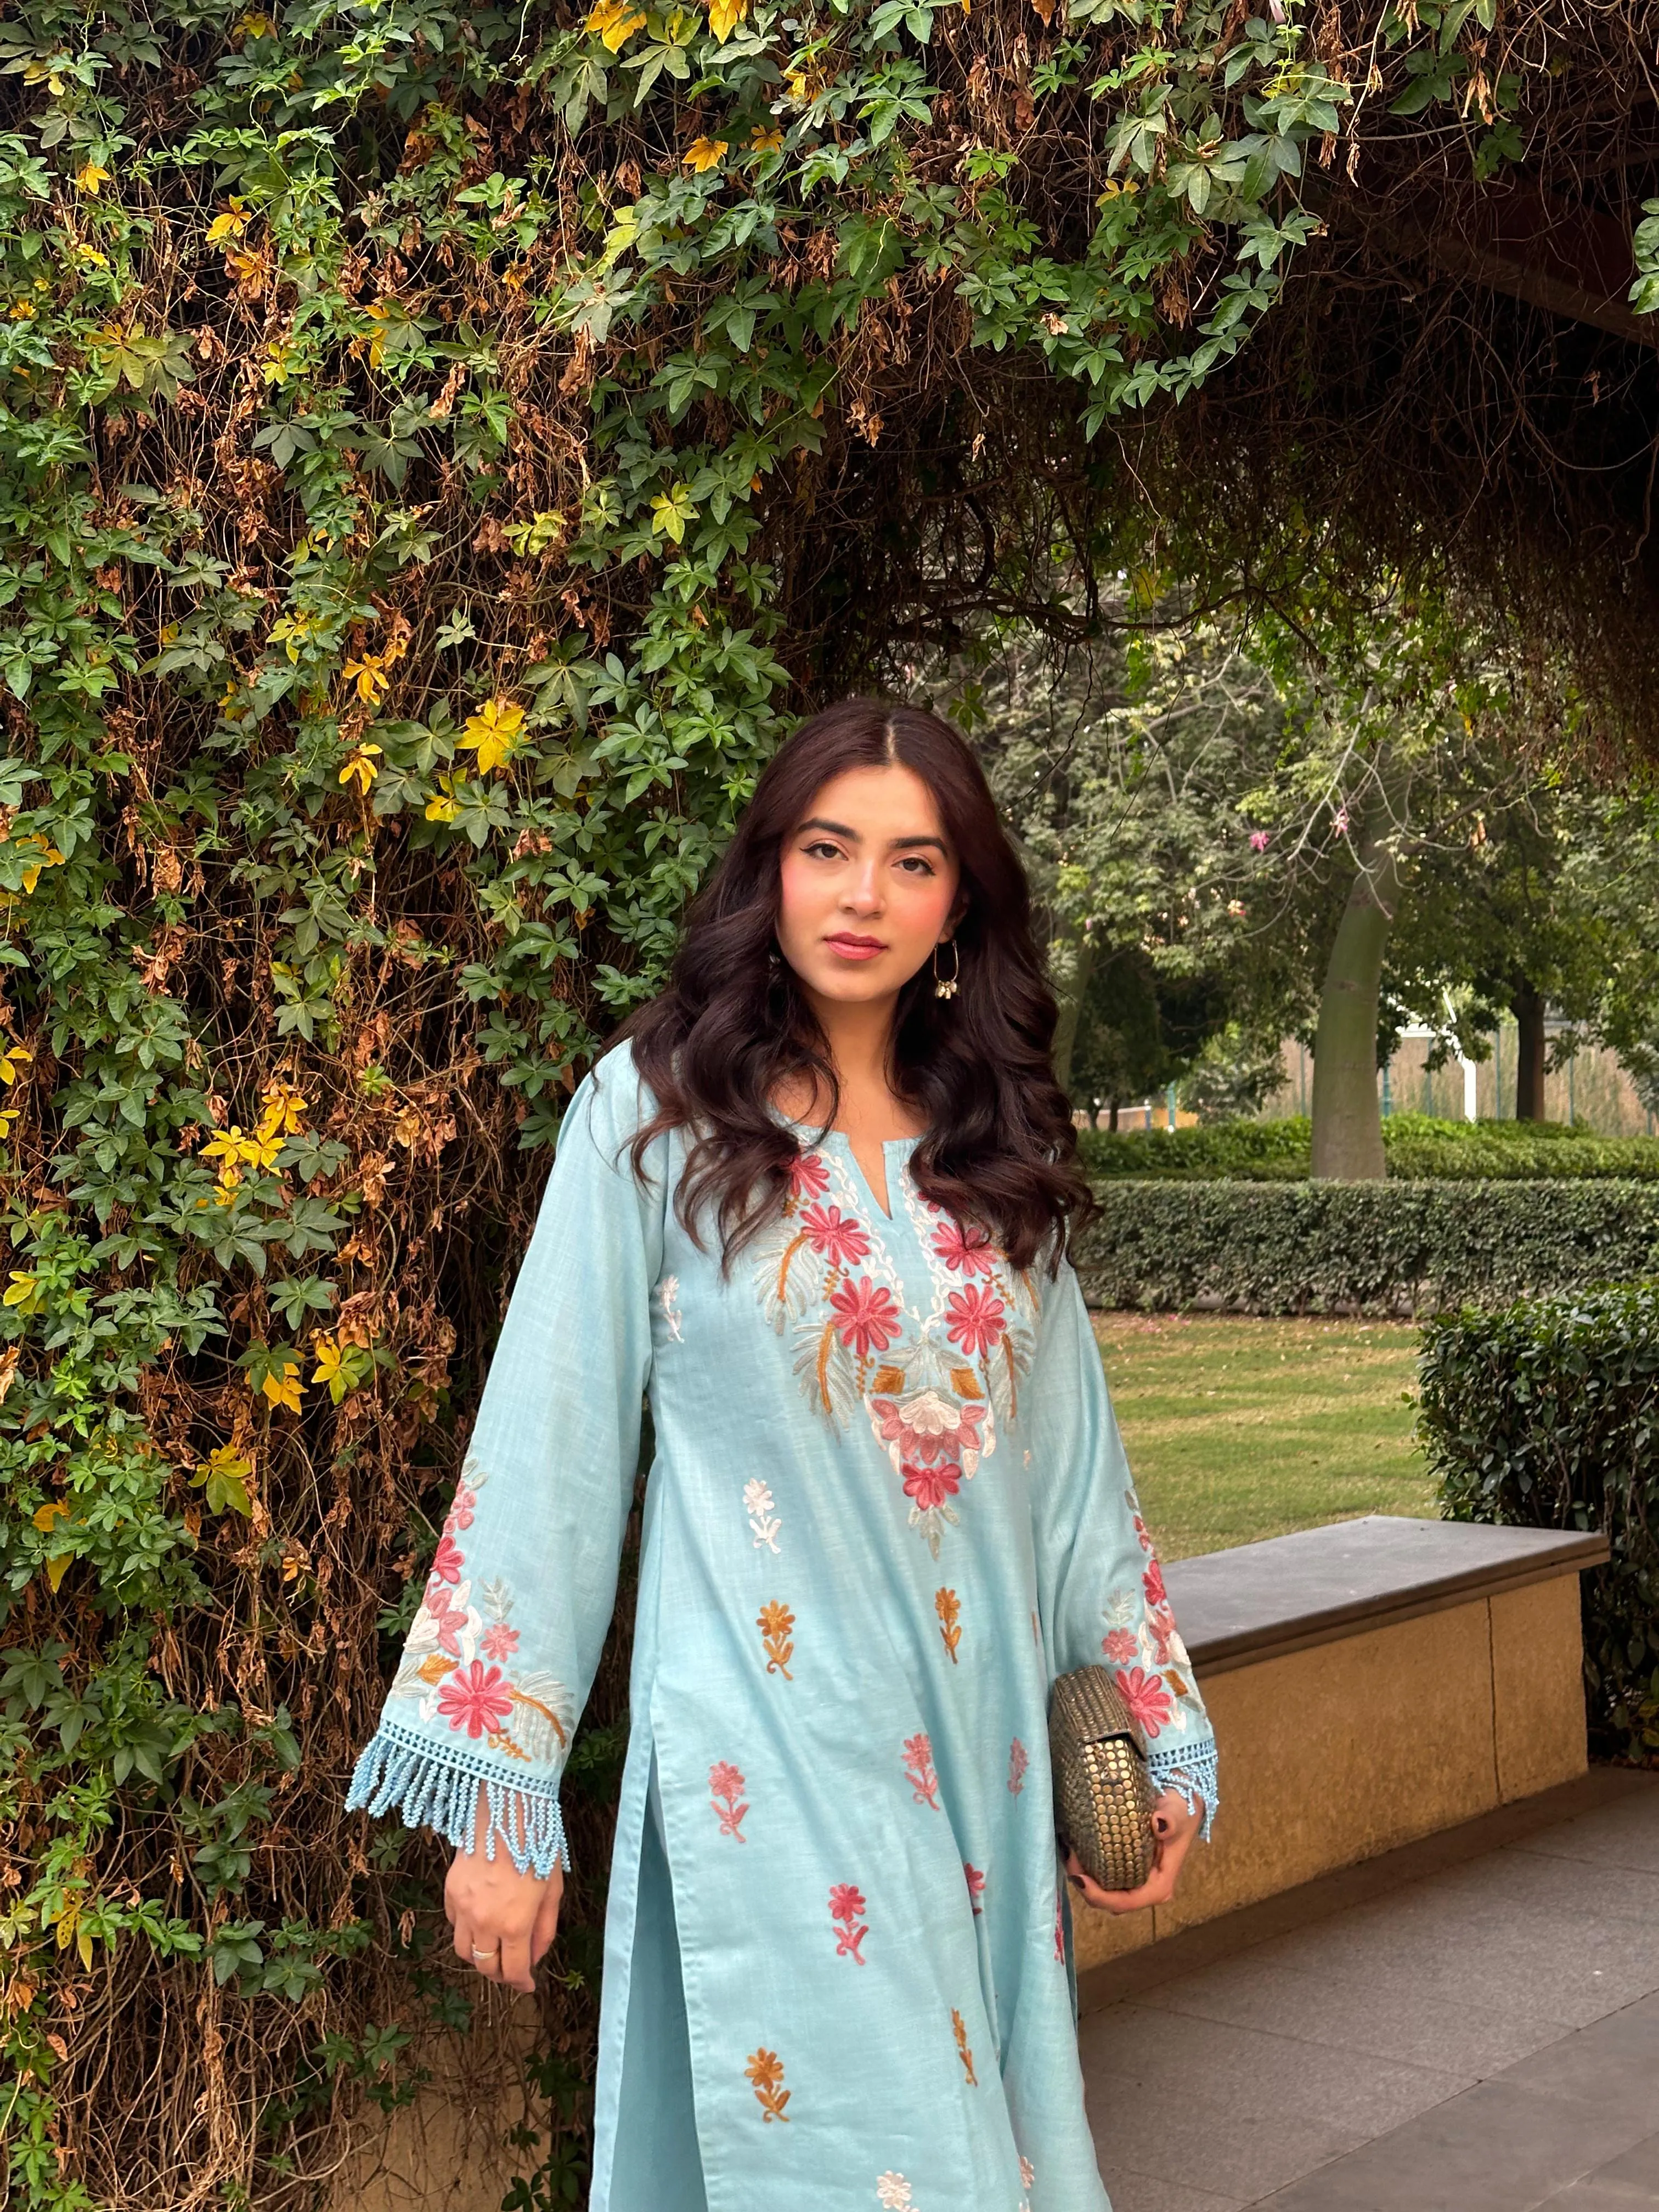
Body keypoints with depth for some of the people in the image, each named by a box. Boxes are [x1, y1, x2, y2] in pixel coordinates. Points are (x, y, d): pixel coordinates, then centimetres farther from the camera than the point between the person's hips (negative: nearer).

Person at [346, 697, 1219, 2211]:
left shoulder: (994, 1148, 9)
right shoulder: (654, 1112, -4)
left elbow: (1072, 1457, 13)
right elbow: (550, 1443, -6)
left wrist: (1164, 1742, 12)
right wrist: (495, 1793, -8)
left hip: (987, 1754, 5)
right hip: (773, 1754, -5)